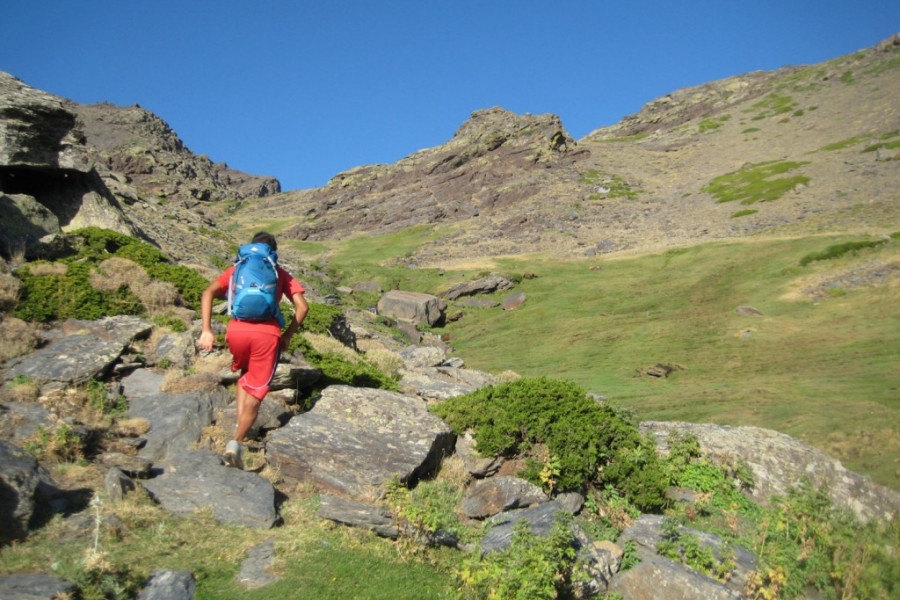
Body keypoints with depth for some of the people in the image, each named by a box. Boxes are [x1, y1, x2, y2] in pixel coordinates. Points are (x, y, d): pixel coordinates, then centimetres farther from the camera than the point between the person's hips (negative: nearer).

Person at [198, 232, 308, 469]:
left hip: (236, 331, 2)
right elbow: (302, 306, 7)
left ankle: (240, 423, 17)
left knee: (245, 375, 31)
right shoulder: (281, 274, 20)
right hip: (267, 333, -2)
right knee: (256, 390, 8)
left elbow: (208, 293, 7)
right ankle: (236, 442, -7)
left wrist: (207, 330, 2)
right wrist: (287, 336, 13)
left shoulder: (237, 270, 22)